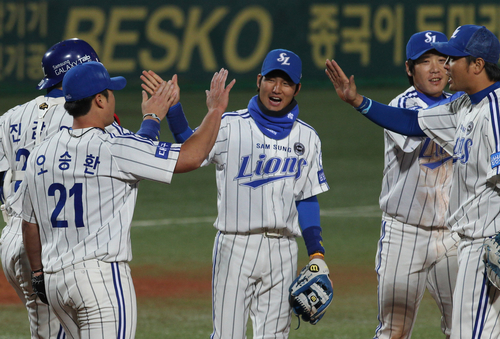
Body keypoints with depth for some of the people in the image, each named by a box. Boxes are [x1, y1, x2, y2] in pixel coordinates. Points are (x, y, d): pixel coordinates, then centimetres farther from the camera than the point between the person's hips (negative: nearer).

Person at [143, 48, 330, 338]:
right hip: (235, 246, -3)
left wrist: (316, 253, 4)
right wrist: (173, 108, -28)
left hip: (283, 250, 3)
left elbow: (307, 198, 13)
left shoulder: (307, 137, 11)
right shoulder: (230, 127, -1)